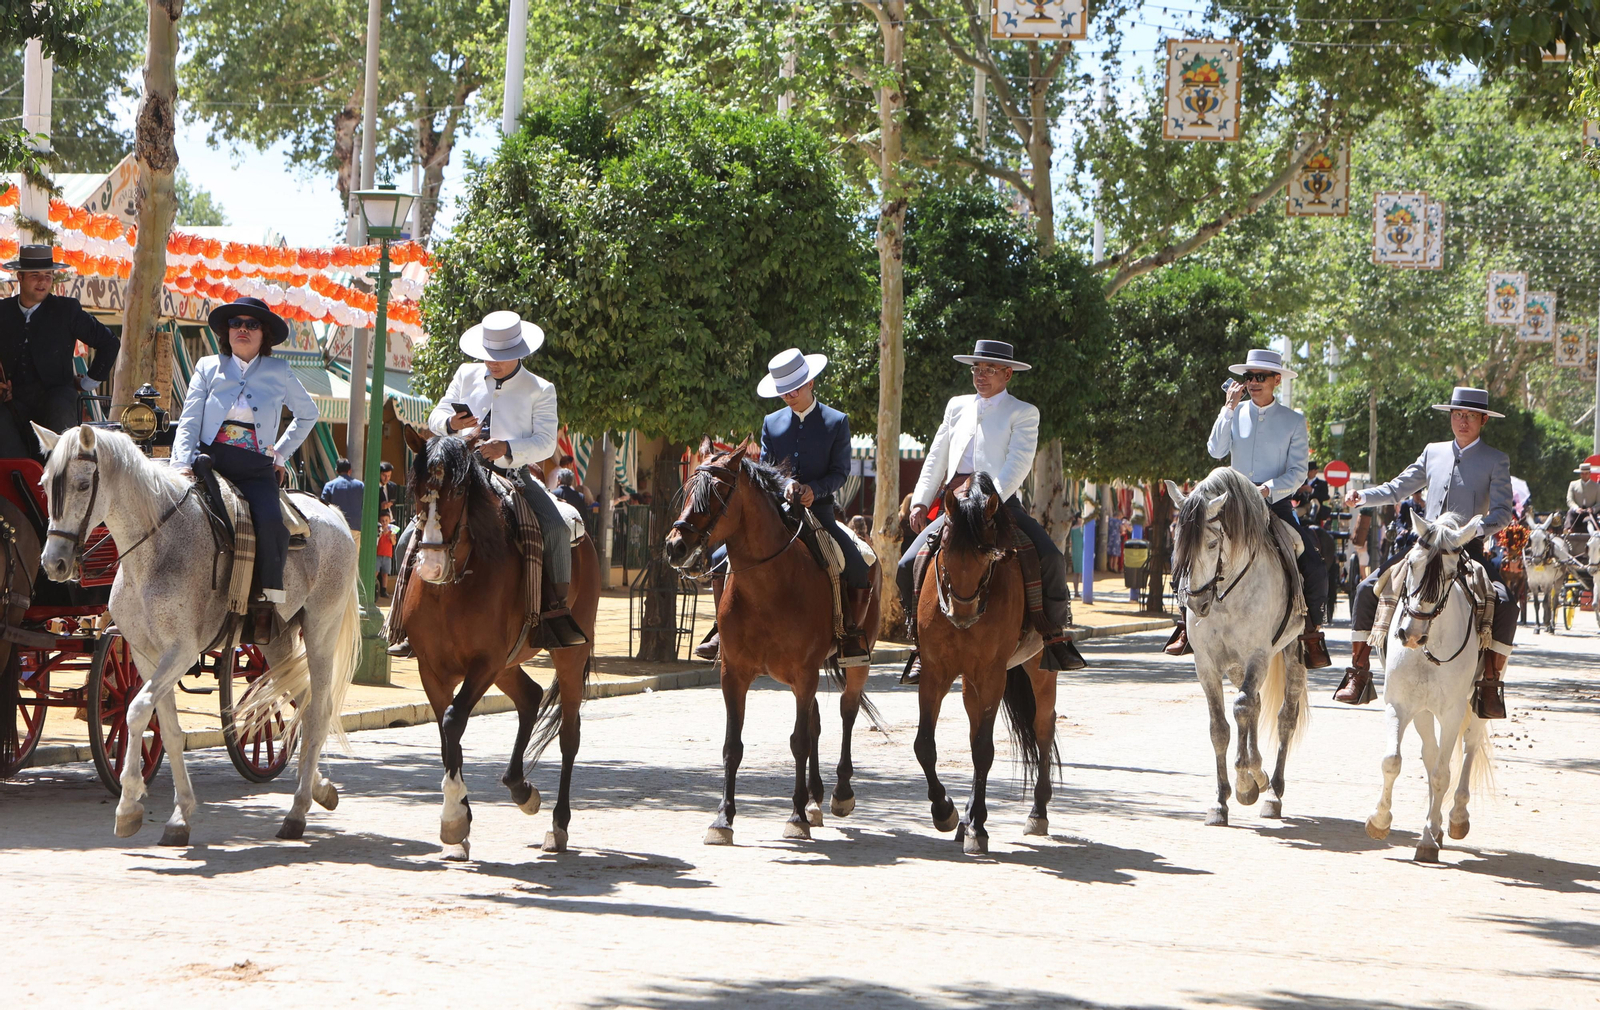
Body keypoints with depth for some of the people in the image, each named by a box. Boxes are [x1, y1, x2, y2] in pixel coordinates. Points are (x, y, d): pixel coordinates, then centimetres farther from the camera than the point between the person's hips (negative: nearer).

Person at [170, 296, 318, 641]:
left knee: (271, 521, -31)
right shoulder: (208, 367, 12)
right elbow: (189, 422, 7)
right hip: (210, 462, 0)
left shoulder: (279, 373, 11)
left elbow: (308, 415, 26)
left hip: (256, 471, 0)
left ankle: (265, 605, -20)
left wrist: (281, 452, 16)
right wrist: (182, 464, -9)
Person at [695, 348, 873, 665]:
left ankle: (852, 635, -6)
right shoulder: (772, 423, 11)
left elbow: (840, 472, -1)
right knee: (720, 561, -11)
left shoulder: (837, 422, 3)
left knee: (860, 571, -24)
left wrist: (814, 489, -20)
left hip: (819, 512, -3)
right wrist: (783, 485, -16)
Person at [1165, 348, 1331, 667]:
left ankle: (1312, 634, -2)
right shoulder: (1235, 414, 8)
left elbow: (1298, 473, -4)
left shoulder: (1294, 421, 0)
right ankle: (1187, 624, -3)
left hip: (1277, 502, -2)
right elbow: (1216, 451, -5)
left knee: (1315, 567, -19)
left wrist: (1268, 489, -21)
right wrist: (1229, 408, -8)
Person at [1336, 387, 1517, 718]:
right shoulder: (1434, 452, 16)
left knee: (1504, 605, -28)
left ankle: (1490, 684, -19)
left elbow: (1502, 512, -5)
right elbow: (1399, 488, 19)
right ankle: (1358, 673, -1)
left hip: (1468, 549, -4)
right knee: (1368, 588, -9)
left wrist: (1478, 530, -25)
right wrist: (1364, 497, 1)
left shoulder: (1496, 461, 4)